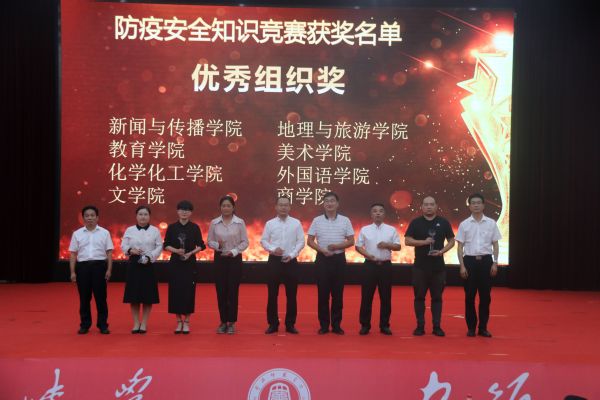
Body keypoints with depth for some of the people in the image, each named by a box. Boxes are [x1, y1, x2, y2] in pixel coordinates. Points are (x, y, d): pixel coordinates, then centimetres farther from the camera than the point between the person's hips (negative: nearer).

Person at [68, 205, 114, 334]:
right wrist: (72, 272, 1)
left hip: (99, 266, -1)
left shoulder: (104, 233, 4)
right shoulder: (77, 234, 7)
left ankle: (103, 325, 10)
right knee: (84, 298, 6)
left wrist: (109, 269, -5)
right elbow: (73, 254, 6)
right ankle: (85, 325, 16)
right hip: (83, 266, 1)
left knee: (100, 297, 1)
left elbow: (109, 252, 3)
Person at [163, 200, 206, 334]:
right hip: (175, 262, 1)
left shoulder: (195, 228, 0)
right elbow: (166, 245, 3)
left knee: (188, 291, 0)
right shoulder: (172, 227, 2)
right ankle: (179, 321, 14)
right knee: (176, 291, 1)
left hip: (190, 263, -1)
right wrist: (176, 250, -15)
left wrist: (190, 253, -14)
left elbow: (200, 246, 2)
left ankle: (186, 322, 11)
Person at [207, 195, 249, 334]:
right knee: (221, 291, 3)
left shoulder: (240, 222, -3)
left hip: (235, 259, -1)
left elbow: (245, 242, -1)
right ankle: (223, 322, 14)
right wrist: (217, 245, -16)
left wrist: (233, 251, -14)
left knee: (233, 291, 0)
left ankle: (231, 322, 9)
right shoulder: (214, 223, 1)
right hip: (219, 258, 2)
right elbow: (209, 241, 5)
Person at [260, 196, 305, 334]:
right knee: (272, 294, 3)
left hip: (290, 261, 0)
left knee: (291, 295, 4)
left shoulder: (296, 223, 3)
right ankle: (273, 324, 13)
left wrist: (292, 255, -11)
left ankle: (290, 324, 14)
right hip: (274, 260, 0)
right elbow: (263, 241, 4)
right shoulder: (270, 223, 4)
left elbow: (301, 241, 1)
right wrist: (273, 249, -14)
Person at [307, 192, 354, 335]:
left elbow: (351, 241, 2)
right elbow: (310, 241, 2)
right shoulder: (317, 220, 2)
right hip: (322, 259, 0)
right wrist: (322, 250, -14)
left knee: (338, 293, 3)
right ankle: (324, 325, 9)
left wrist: (337, 246, -14)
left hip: (339, 259, 0)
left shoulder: (345, 220, 2)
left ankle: (336, 324, 11)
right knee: (323, 293, 2)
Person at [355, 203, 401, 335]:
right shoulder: (364, 229, 4)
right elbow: (358, 246, 4)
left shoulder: (391, 230, 4)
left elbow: (398, 246, 4)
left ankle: (384, 325, 14)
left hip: (385, 265, 1)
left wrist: (387, 245, -14)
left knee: (385, 297, 5)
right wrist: (366, 254, -13)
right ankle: (365, 325, 10)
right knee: (366, 296, 1)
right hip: (370, 264, -1)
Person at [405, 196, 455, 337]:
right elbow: (407, 241, -3)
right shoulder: (415, 222, 2)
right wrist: (424, 242, -16)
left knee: (437, 297, 5)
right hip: (420, 266, 0)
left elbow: (451, 241, 9)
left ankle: (437, 326, 11)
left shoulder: (443, 222, 4)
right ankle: (420, 326, 11)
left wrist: (443, 251, -10)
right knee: (419, 296, 4)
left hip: (438, 266, 1)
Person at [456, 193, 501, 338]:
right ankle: (471, 327, 12)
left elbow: (495, 245, 6)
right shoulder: (464, 224, 1)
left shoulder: (491, 223, 3)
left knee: (485, 296, 4)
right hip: (470, 260, -1)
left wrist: (495, 263, -3)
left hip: (486, 260, 1)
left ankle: (483, 327, 14)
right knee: (469, 296, 3)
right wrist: (462, 266, -6)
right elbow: (460, 247, 2)